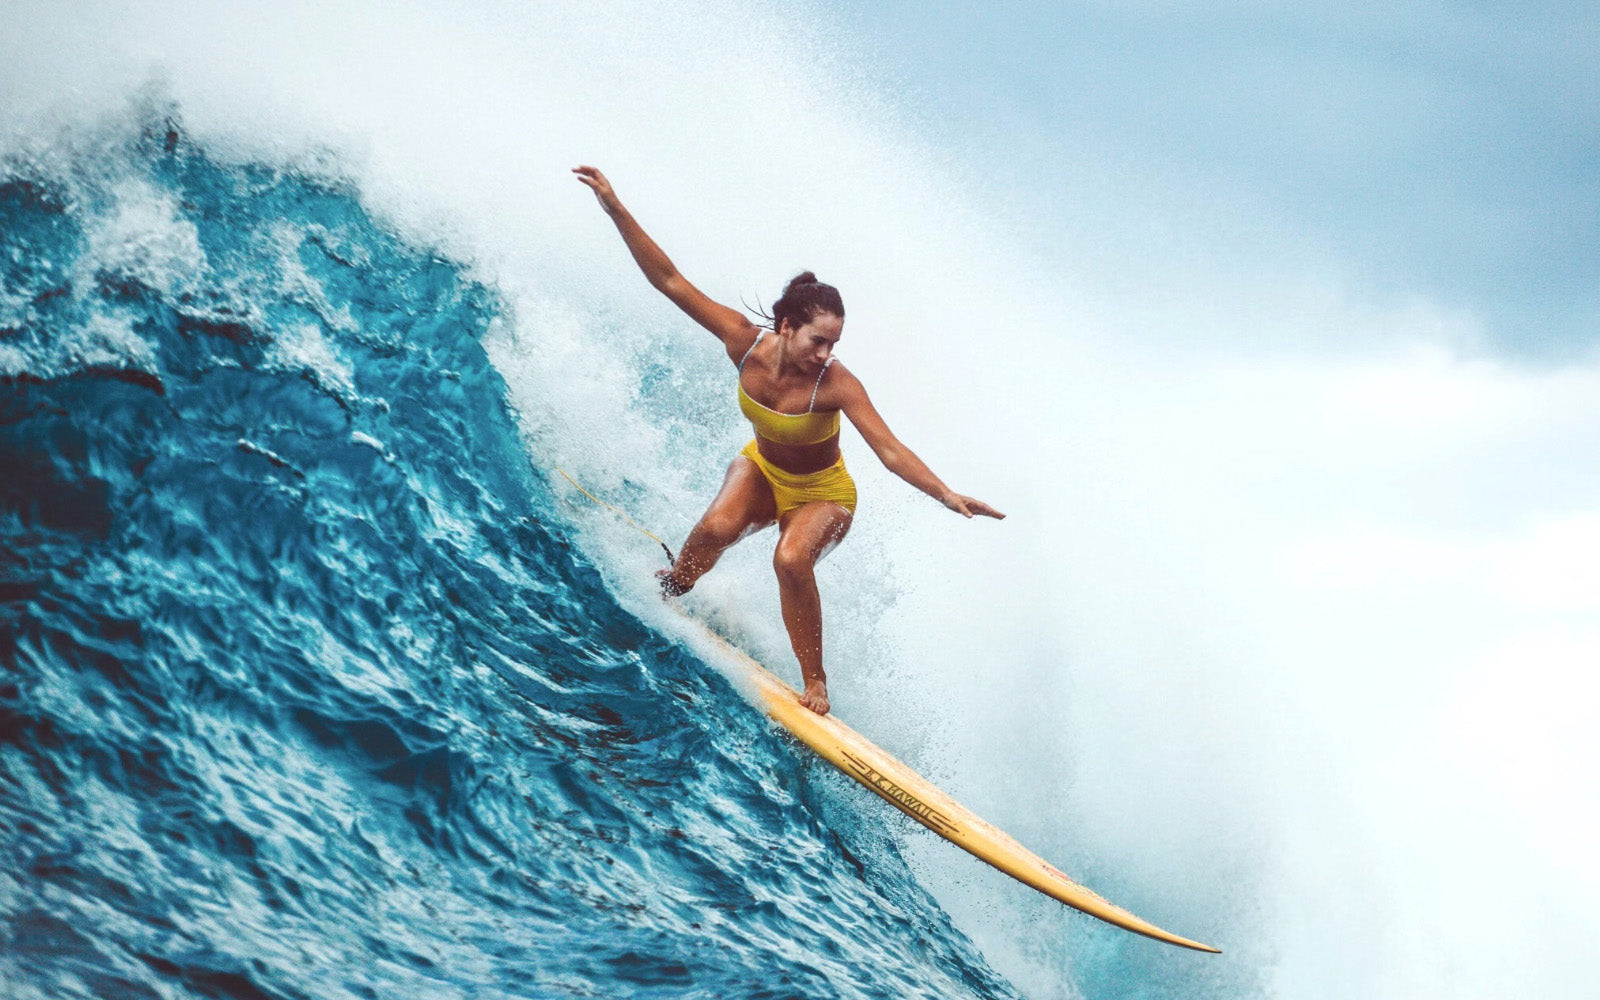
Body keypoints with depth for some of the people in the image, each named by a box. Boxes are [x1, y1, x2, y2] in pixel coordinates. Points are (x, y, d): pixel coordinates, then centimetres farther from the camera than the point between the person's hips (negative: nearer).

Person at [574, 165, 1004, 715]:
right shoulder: (745, 340, -26)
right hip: (761, 468, 3)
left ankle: (815, 680, -12)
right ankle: (669, 591, 7)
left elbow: (890, 451, -37)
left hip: (821, 494, -3)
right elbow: (670, 280, -24)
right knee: (716, 529, -28)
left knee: (791, 560, -33)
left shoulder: (836, 384, -34)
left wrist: (948, 495, -51)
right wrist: (615, 208, -29)